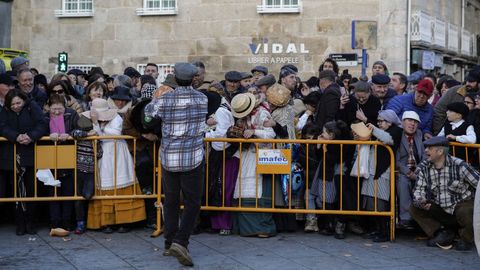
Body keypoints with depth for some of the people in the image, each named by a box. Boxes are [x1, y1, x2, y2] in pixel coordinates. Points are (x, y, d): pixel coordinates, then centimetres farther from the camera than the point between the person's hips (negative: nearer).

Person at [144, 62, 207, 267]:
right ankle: (180, 241, -13)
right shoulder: (202, 99, -2)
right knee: (192, 203, 2)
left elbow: (147, 114, 11)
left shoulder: (164, 100, -3)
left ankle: (169, 243, 18)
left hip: (169, 157, 2)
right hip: (193, 158, -2)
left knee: (171, 201, 13)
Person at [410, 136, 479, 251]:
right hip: (440, 210, 4)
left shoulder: (459, 165, -15)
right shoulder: (423, 168, -3)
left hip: (462, 204, -4)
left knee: (466, 211, -37)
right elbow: (418, 189, -5)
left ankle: (467, 239, -4)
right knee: (414, 208, -13)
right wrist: (420, 201, -28)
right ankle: (444, 233, -3)